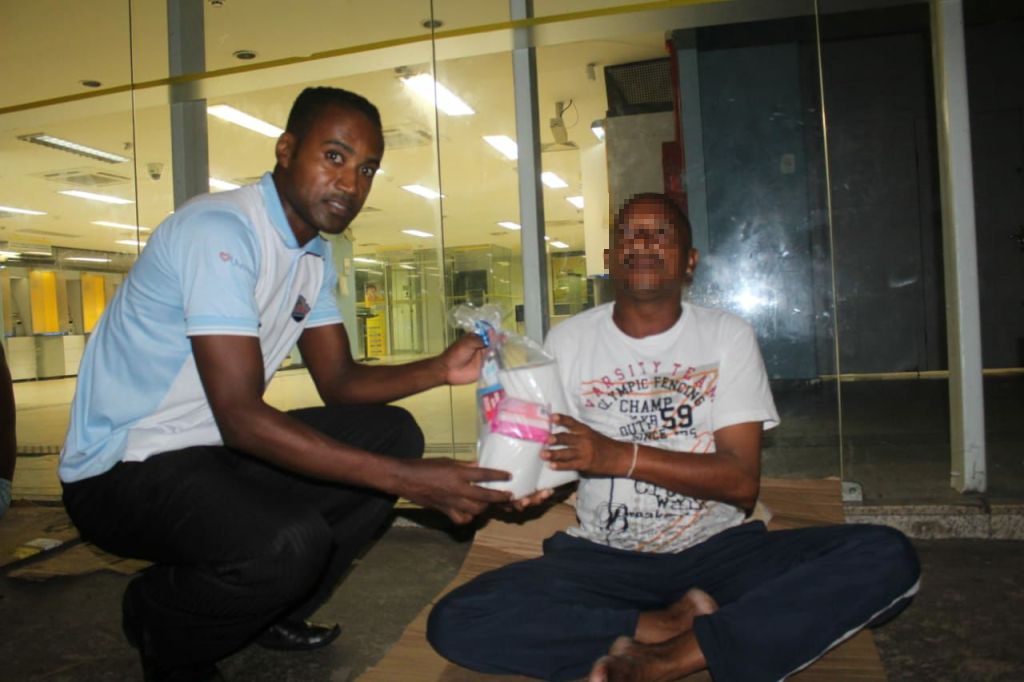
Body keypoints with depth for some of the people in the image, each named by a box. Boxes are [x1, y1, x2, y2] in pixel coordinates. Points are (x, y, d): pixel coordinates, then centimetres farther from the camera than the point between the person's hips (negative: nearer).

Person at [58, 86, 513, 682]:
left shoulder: (316, 254, 6)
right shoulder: (221, 231, -23)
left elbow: (339, 380, 6)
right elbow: (240, 415, -30)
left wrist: (439, 370, -13)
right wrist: (405, 479, -32)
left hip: (218, 452, 9)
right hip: (125, 468, -8)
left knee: (392, 432, -1)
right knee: (289, 543, -33)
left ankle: (274, 610, 10)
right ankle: (161, 625, 2)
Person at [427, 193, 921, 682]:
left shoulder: (727, 336, 0)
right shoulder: (568, 340, 3)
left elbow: (742, 481, -9)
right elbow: (553, 457, 3)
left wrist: (622, 456, -22)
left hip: (717, 549, 0)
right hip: (602, 557, 0)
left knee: (887, 557, -24)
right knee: (455, 623, -23)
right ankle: (671, 624, -14)